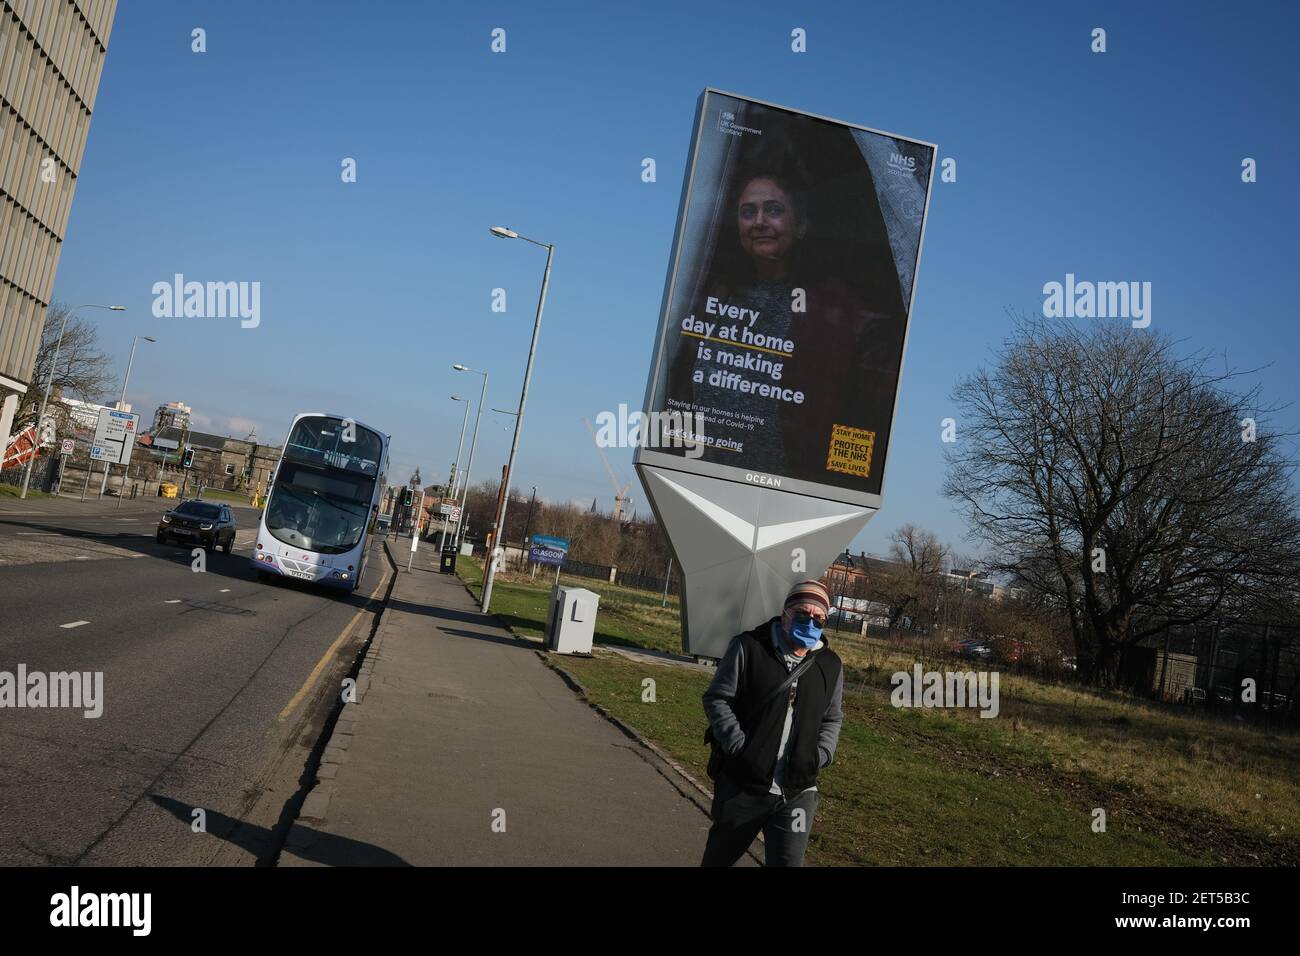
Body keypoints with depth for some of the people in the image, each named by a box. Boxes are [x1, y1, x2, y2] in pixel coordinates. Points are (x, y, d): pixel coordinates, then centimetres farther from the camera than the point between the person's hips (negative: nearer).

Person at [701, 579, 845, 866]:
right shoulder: (749, 647, -7)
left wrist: (819, 756, 0)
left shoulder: (830, 665, 6)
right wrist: (739, 747, -14)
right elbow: (717, 699, -5)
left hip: (797, 792, 2)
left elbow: (833, 719, 17)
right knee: (718, 857, 16)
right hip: (741, 786, -2)